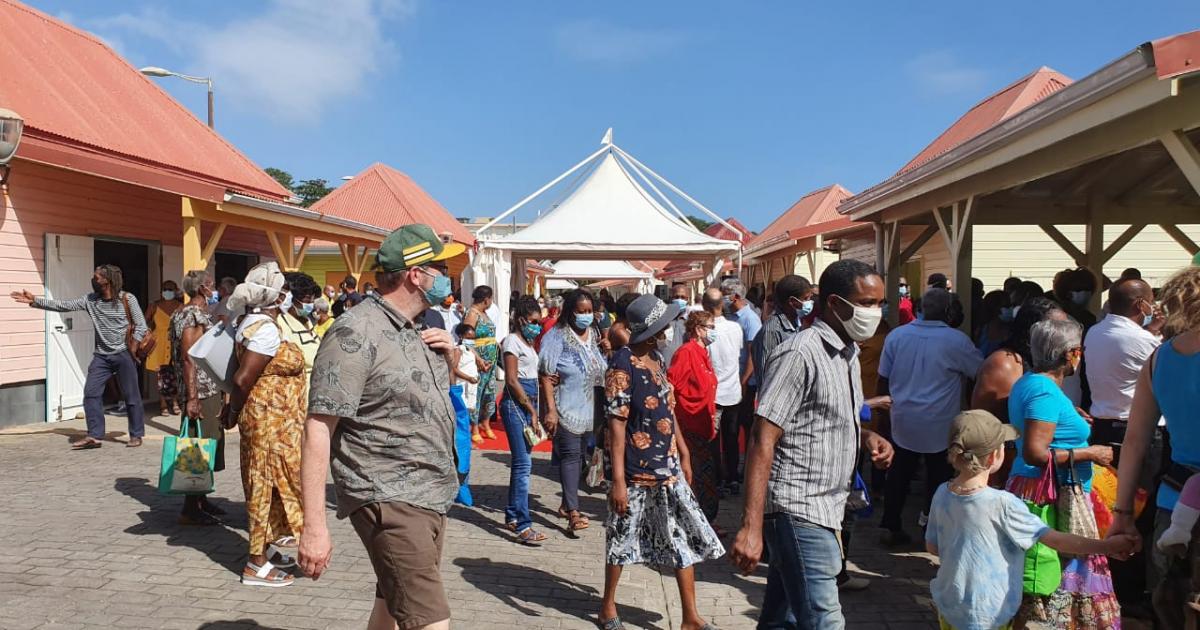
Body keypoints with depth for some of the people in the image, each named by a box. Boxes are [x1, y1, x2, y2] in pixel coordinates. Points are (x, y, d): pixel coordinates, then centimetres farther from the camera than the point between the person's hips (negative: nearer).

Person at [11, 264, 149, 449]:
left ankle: (136, 435, 11)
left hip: (123, 355, -5)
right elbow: (63, 305, 4)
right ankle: (94, 436, 3)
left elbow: (141, 326, -7)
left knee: (131, 395, 1)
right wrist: (35, 301, -2)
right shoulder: (90, 300, 6)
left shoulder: (127, 299, -7)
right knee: (91, 393, -2)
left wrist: (132, 346, -16)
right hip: (101, 356, 5)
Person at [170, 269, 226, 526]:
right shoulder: (192, 315, -13)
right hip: (200, 392, -10)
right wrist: (191, 398, -24)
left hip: (210, 391, 10)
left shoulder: (199, 313, 17)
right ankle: (190, 509, -1)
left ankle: (200, 500, 25)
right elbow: (188, 359, -20)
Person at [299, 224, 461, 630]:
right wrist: (314, 527, -22)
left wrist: (449, 352, 4)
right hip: (389, 500, -9)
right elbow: (317, 429, -18)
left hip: (430, 495, 9)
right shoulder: (356, 333, -15)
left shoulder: (421, 329, 12)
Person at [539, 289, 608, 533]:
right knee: (570, 455, -10)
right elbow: (546, 375, -16)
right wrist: (551, 409, -20)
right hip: (567, 409, -7)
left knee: (579, 456, 12)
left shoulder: (593, 335, 9)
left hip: (589, 409, 7)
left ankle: (566, 505, 25)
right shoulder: (557, 336, -12)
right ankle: (573, 512, -11)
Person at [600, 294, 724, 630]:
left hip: (669, 466, 7)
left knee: (685, 537, 8)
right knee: (622, 539, 10)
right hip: (637, 471, -7)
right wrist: (618, 480, -21)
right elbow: (617, 424, -19)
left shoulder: (657, 357, 6)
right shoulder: (623, 365, -18)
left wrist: (683, 453, 16)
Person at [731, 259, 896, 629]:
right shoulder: (801, 355, -15)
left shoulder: (847, 355, 14)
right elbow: (763, 441, -20)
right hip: (799, 512, -9)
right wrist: (751, 528, -25)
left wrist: (866, 437, 4)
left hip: (824, 511, 9)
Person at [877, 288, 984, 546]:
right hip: (939, 425, -3)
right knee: (938, 478, 12)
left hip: (903, 421, 3)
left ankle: (891, 527, 18)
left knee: (898, 476, 12)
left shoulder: (896, 335, -1)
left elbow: (883, 379, 4)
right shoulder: (957, 340, -11)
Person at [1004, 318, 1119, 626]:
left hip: (1033, 490, 10)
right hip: (1050, 497, -10)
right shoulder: (1047, 392, -17)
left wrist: (1067, 414, 28)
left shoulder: (1029, 381, 14)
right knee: (1050, 579, -4)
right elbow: (1035, 453, -24)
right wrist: (1088, 453, -15)